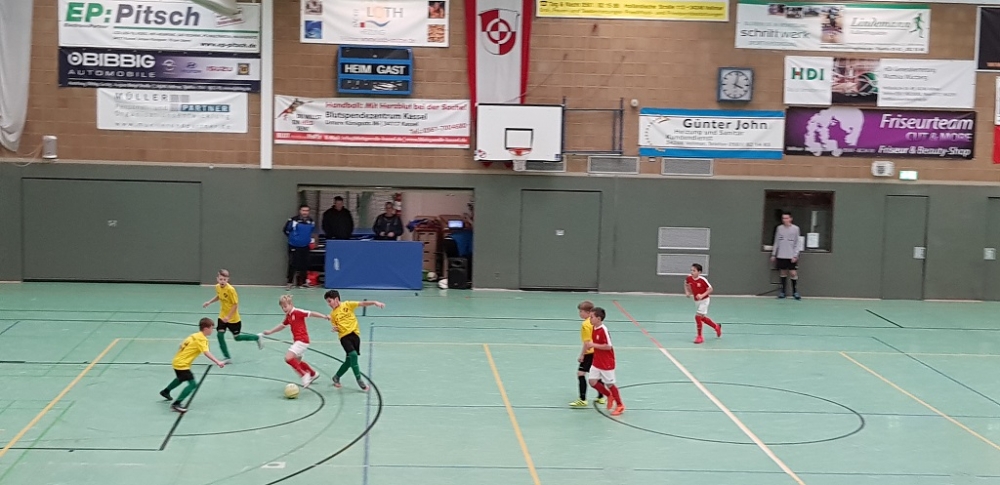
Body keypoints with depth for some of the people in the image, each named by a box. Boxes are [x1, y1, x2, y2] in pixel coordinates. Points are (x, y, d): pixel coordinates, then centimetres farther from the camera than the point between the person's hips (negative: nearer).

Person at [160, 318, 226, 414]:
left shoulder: (195, 335, 7)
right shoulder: (201, 339, -20)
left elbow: (182, 346, 17)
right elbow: (206, 353, -35)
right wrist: (217, 362, -43)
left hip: (177, 361, 10)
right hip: (182, 364, -10)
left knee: (181, 378, 36)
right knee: (192, 384, -15)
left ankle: (165, 391, 58)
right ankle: (176, 404, -17)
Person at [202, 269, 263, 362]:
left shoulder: (231, 289, -26)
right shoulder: (217, 287, -5)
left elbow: (236, 304, -23)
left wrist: (228, 316, -27)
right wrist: (209, 302, 8)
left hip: (233, 318, -6)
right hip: (222, 316, 6)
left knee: (237, 337, 6)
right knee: (220, 334, -7)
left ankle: (257, 338, 31)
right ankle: (227, 358, 4)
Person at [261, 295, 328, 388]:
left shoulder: (297, 312, -14)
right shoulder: (288, 316, 12)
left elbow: (311, 313, -16)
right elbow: (283, 325, 27)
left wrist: (324, 316, -24)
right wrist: (270, 332, 31)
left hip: (302, 340, -10)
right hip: (297, 340, 10)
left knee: (288, 358, -21)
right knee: (297, 361, 22)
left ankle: (304, 375, -12)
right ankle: (313, 374, 40)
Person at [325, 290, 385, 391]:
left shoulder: (347, 305, 2)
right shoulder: (333, 314, 7)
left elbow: (362, 303, -7)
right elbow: (336, 328, 12)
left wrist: (375, 303, -20)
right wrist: (335, 329, -12)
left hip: (354, 333, 1)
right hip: (344, 336, -1)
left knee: (349, 360, 4)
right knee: (353, 355, -22)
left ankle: (336, 377, 26)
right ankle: (359, 380, -12)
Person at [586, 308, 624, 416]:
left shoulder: (603, 330, -23)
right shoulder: (594, 329, 3)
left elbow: (608, 346, -25)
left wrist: (593, 345, -25)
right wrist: (590, 345, 0)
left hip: (607, 363, -8)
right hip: (597, 362, 8)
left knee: (609, 384, 5)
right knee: (593, 382, 3)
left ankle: (620, 405, 23)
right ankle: (610, 396, 25)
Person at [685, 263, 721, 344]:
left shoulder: (702, 280, -25)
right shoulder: (689, 278, -10)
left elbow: (710, 289, -17)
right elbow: (686, 284, 13)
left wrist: (702, 295, -30)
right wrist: (687, 292, -3)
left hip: (704, 300, -7)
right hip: (696, 301, 7)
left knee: (698, 316, -16)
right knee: (703, 318, 17)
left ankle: (699, 337, -2)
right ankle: (716, 327, 43)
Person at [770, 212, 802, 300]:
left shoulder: (795, 229, -3)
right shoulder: (779, 228, 5)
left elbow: (797, 243, -2)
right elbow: (776, 242, 11)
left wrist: (795, 255, -9)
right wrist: (773, 254, 8)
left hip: (791, 256, -2)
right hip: (781, 256, 2)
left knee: (793, 273, -4)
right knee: (783, 273, 6)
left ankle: (795, 292, 5)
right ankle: (783, 292, 13)